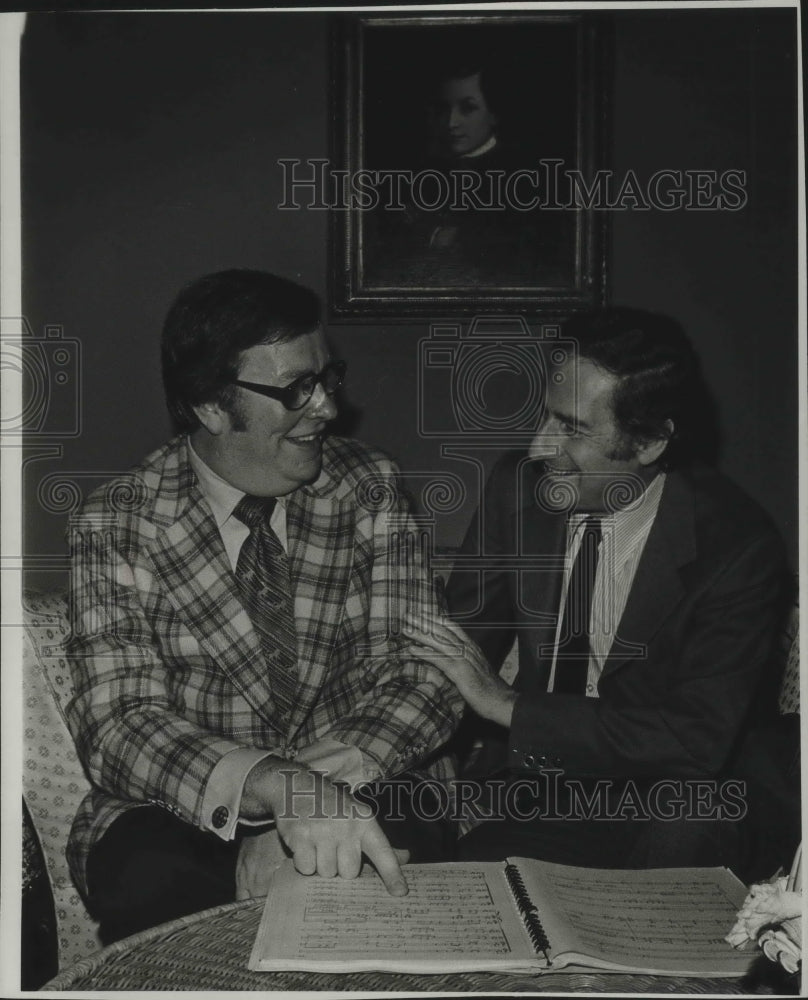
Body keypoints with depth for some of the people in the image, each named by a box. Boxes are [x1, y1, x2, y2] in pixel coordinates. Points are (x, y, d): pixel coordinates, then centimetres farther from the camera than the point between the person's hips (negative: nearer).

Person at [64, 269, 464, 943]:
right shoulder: (116, 527, -7)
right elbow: (119, 721, -18)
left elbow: (425, 672, -8)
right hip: (184, 809, -1)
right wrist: (276, 785, -39)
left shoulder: (370, 489, -1)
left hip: (358, 792, 1)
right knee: (148, 881, -32)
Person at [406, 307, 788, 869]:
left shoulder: (737, 544, -15)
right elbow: (464, 636, 5)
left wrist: (510, 706, -23)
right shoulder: (517, 485, -3)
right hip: (518, 776, 3)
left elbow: (699, 737, -20)